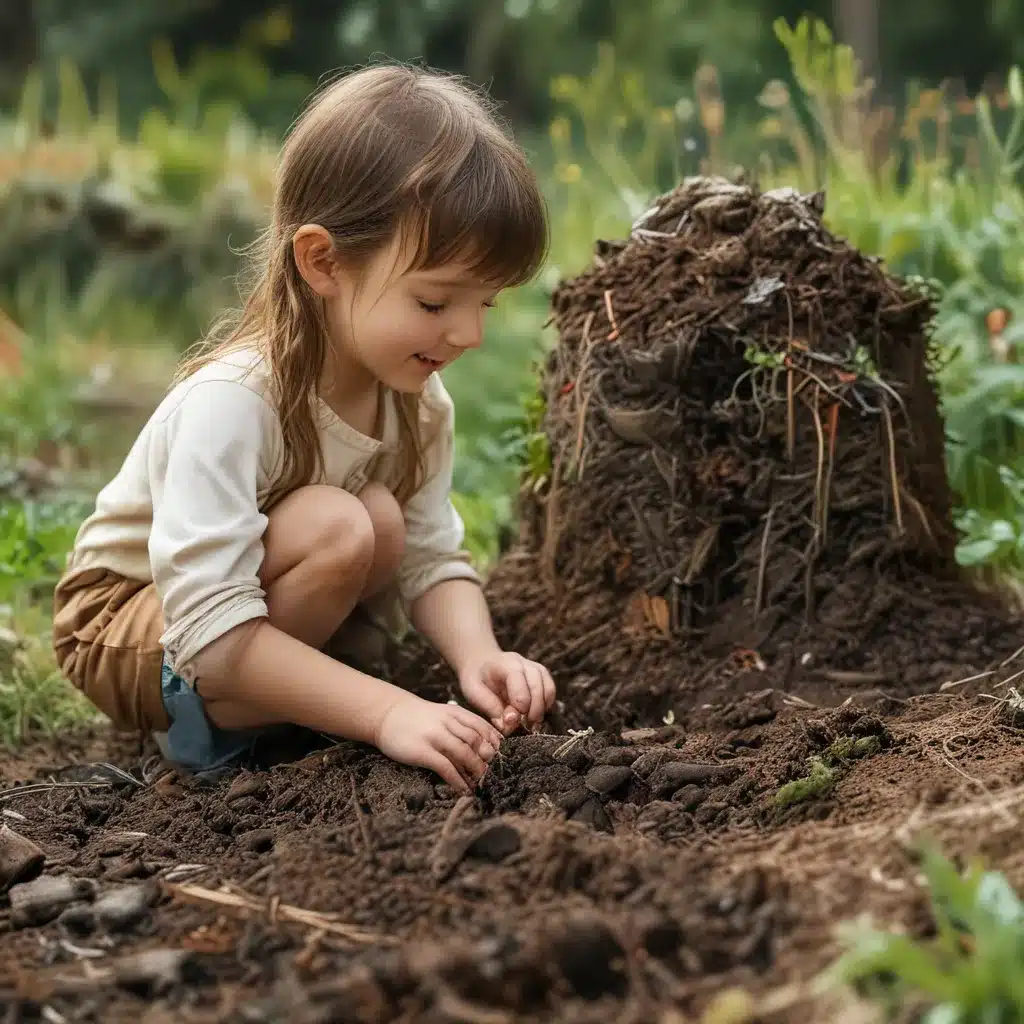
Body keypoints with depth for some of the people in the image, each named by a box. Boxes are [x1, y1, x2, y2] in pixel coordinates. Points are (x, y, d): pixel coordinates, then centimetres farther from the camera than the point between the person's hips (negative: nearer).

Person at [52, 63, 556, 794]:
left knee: (382, 523, -20)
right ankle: (212, 714, -12)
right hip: (123, 629, -7)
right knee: (336, 529, -31)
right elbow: (213, 635, -38)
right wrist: (387, 712, -43)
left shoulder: (417, 399, -11)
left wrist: (478, 656, -31)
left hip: (265, 605, 7)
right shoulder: (233, 402, -34)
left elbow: (433, 560, -9)